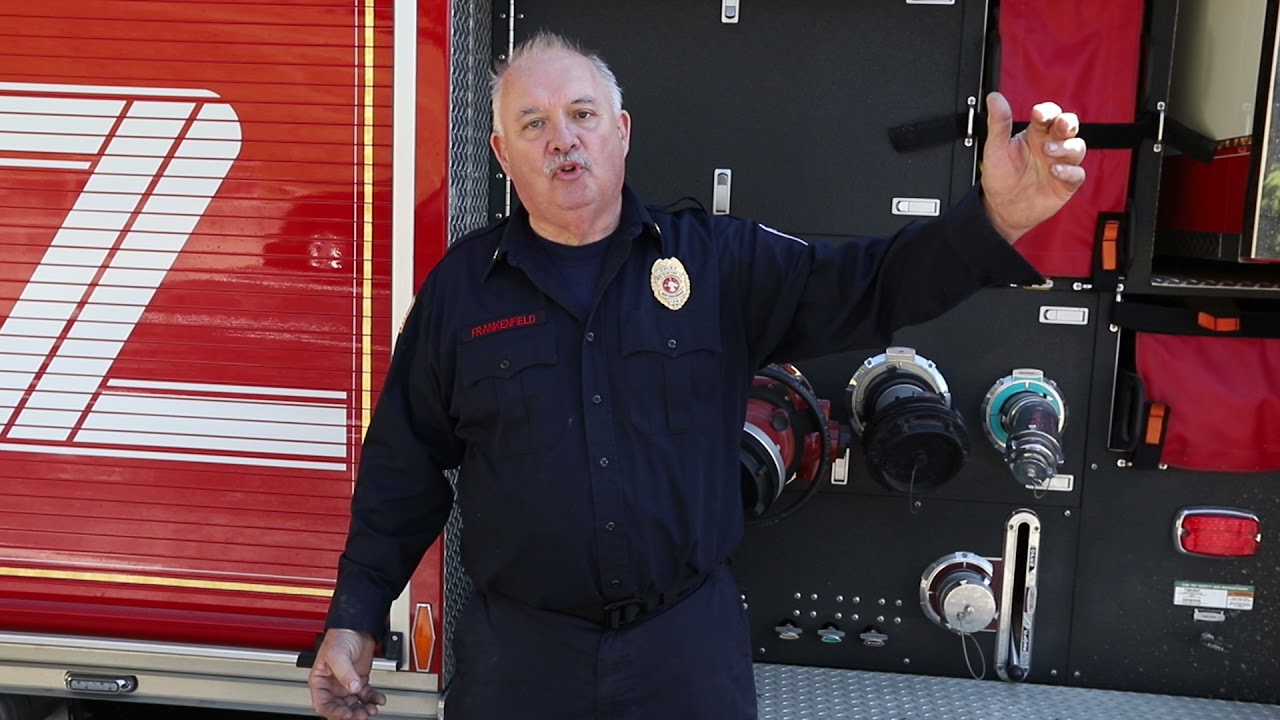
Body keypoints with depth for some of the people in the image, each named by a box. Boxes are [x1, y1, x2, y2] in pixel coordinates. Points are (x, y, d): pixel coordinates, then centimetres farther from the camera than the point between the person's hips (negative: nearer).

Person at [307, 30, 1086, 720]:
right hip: (517, 650, 0)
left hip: (691, 641, 0)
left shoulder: (721, 259, -1)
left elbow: (866, 287, -9)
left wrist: (993, 219, -26)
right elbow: (405, 467, 5)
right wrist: (356, 617, 3)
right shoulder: (461, 286, 0)